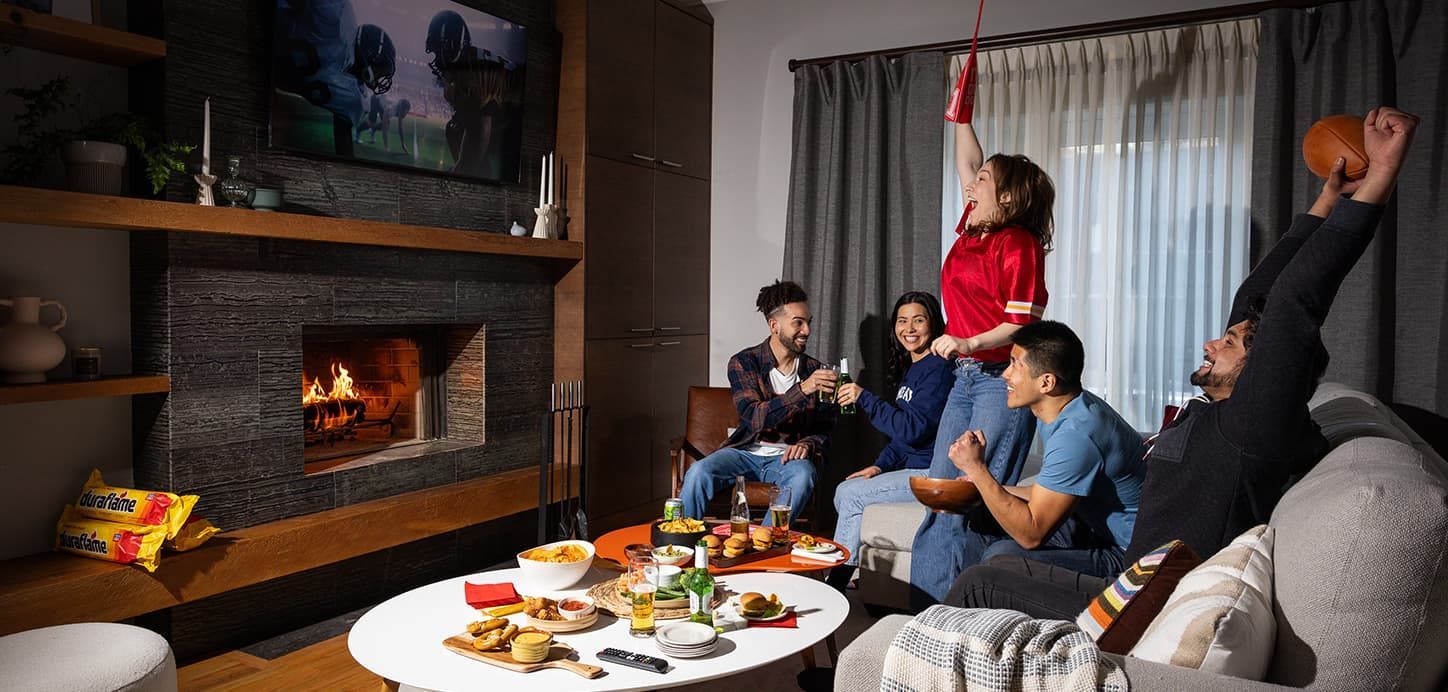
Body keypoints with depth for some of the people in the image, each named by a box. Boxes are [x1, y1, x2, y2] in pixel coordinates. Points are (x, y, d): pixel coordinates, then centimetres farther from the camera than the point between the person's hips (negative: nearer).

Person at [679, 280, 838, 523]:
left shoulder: (814, 370, 4)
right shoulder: (744, 362, -5)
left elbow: (824, 430, 7)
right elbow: (754, 417, -20)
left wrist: (808, 444, -17)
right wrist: (802, 390, -31)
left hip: (787, 457, 1)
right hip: (746, 450, -1)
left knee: (802, 476, -34)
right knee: (699, 472, -29)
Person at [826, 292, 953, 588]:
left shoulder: (938, 368, -16)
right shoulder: (911, 369, 15)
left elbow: (913, 428, -24)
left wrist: (864, 398, -21)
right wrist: (880, 465, 6)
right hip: (913, 469, 10)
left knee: (854, 495, -14)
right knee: (844, 491, 3)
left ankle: (836, 581, -1)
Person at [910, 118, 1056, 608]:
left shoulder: (1018, 242, -9)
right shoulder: (972, 228, 14)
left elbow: (1025, 322, -15)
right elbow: (967, 164, 29)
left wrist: (970, 343, -27)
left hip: (1002, 380, -8)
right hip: (965, 379, 9)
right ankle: (926, 608, 13)